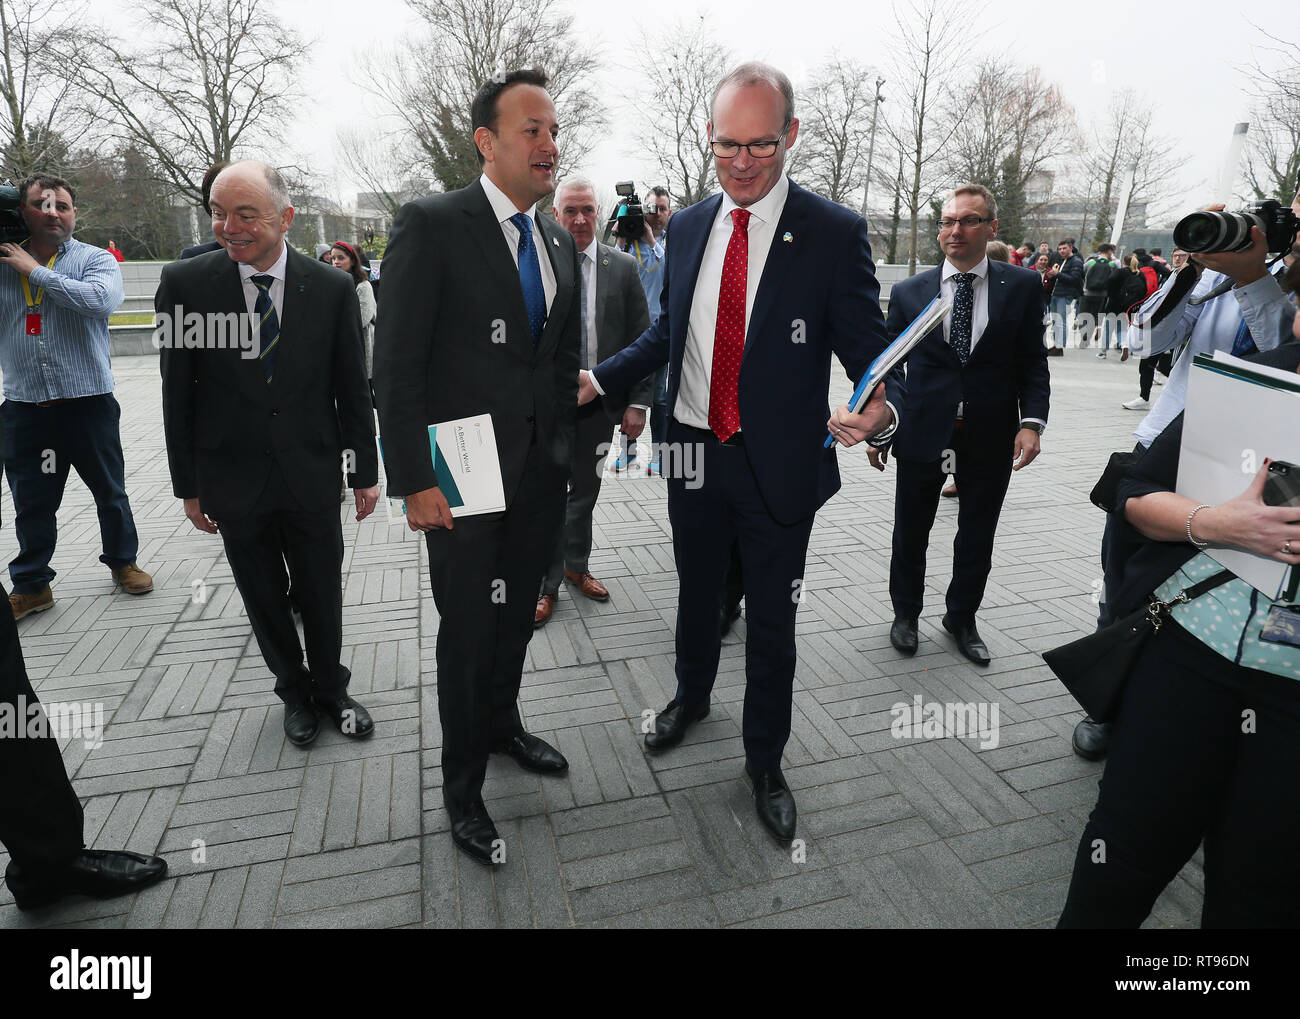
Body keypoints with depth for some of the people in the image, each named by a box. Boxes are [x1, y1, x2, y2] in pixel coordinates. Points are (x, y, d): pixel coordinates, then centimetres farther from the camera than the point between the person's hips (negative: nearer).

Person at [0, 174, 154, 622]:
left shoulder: (95, 259, -1)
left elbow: (100, 300, -21)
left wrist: (36, 271, -13)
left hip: (88, 401, -3)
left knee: (110, 491, 11)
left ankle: (123, 562, 30)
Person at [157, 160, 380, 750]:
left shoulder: (332, 289, -5)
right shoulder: (184, 284, -6)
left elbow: (352, 388, 0)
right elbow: (177, 394, -2)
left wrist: (365, 472, 2)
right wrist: (187, 485, 0)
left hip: (312, 478, 0)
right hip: (233, 483, 0)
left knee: (322, 597, 12)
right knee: (264, 601, 15)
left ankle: (330, 690, 36)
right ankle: (294, 692, 37)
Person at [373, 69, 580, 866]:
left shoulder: (561, 244, 10)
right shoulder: (431, 225, -9)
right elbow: (397, 365, -13)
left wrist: (565, 453, 9)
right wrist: (415, 480, -16)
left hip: (542, 472, 6)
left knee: (517, 615, 18)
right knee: (468, 630, 7)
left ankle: (502, 725, 43)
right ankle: (463, 785, 28)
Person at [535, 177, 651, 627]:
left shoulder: (623, 267, 1)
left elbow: (642, 339, 2)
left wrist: (638, 401, -5)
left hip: (599, 404, 2)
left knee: (585, 493, 16)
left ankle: (576, 566, 37)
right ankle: (546, 584, 22)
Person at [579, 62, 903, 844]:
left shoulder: (835, 234, -10)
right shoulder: (688, 227, 4)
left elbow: (872, 352, -12)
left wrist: (881, 410, -33)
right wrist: (601, 378, 7)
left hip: (778, 466, -4)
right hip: (695, 455, 4)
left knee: (772, 623, 10)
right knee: (697, 594, 23)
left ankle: (765, 763, 34)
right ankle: (692, 697, 52)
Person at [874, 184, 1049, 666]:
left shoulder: (1021, 287, 2)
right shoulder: (909, 291, 2)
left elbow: (1032, 363, 3)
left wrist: (1032, 421, -11)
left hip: (991, 437, 1)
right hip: (922, 432, 0)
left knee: (977, 537, 13)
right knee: (910, 532, 11)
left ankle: (962, 619, 34)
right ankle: (906, 613, 33)